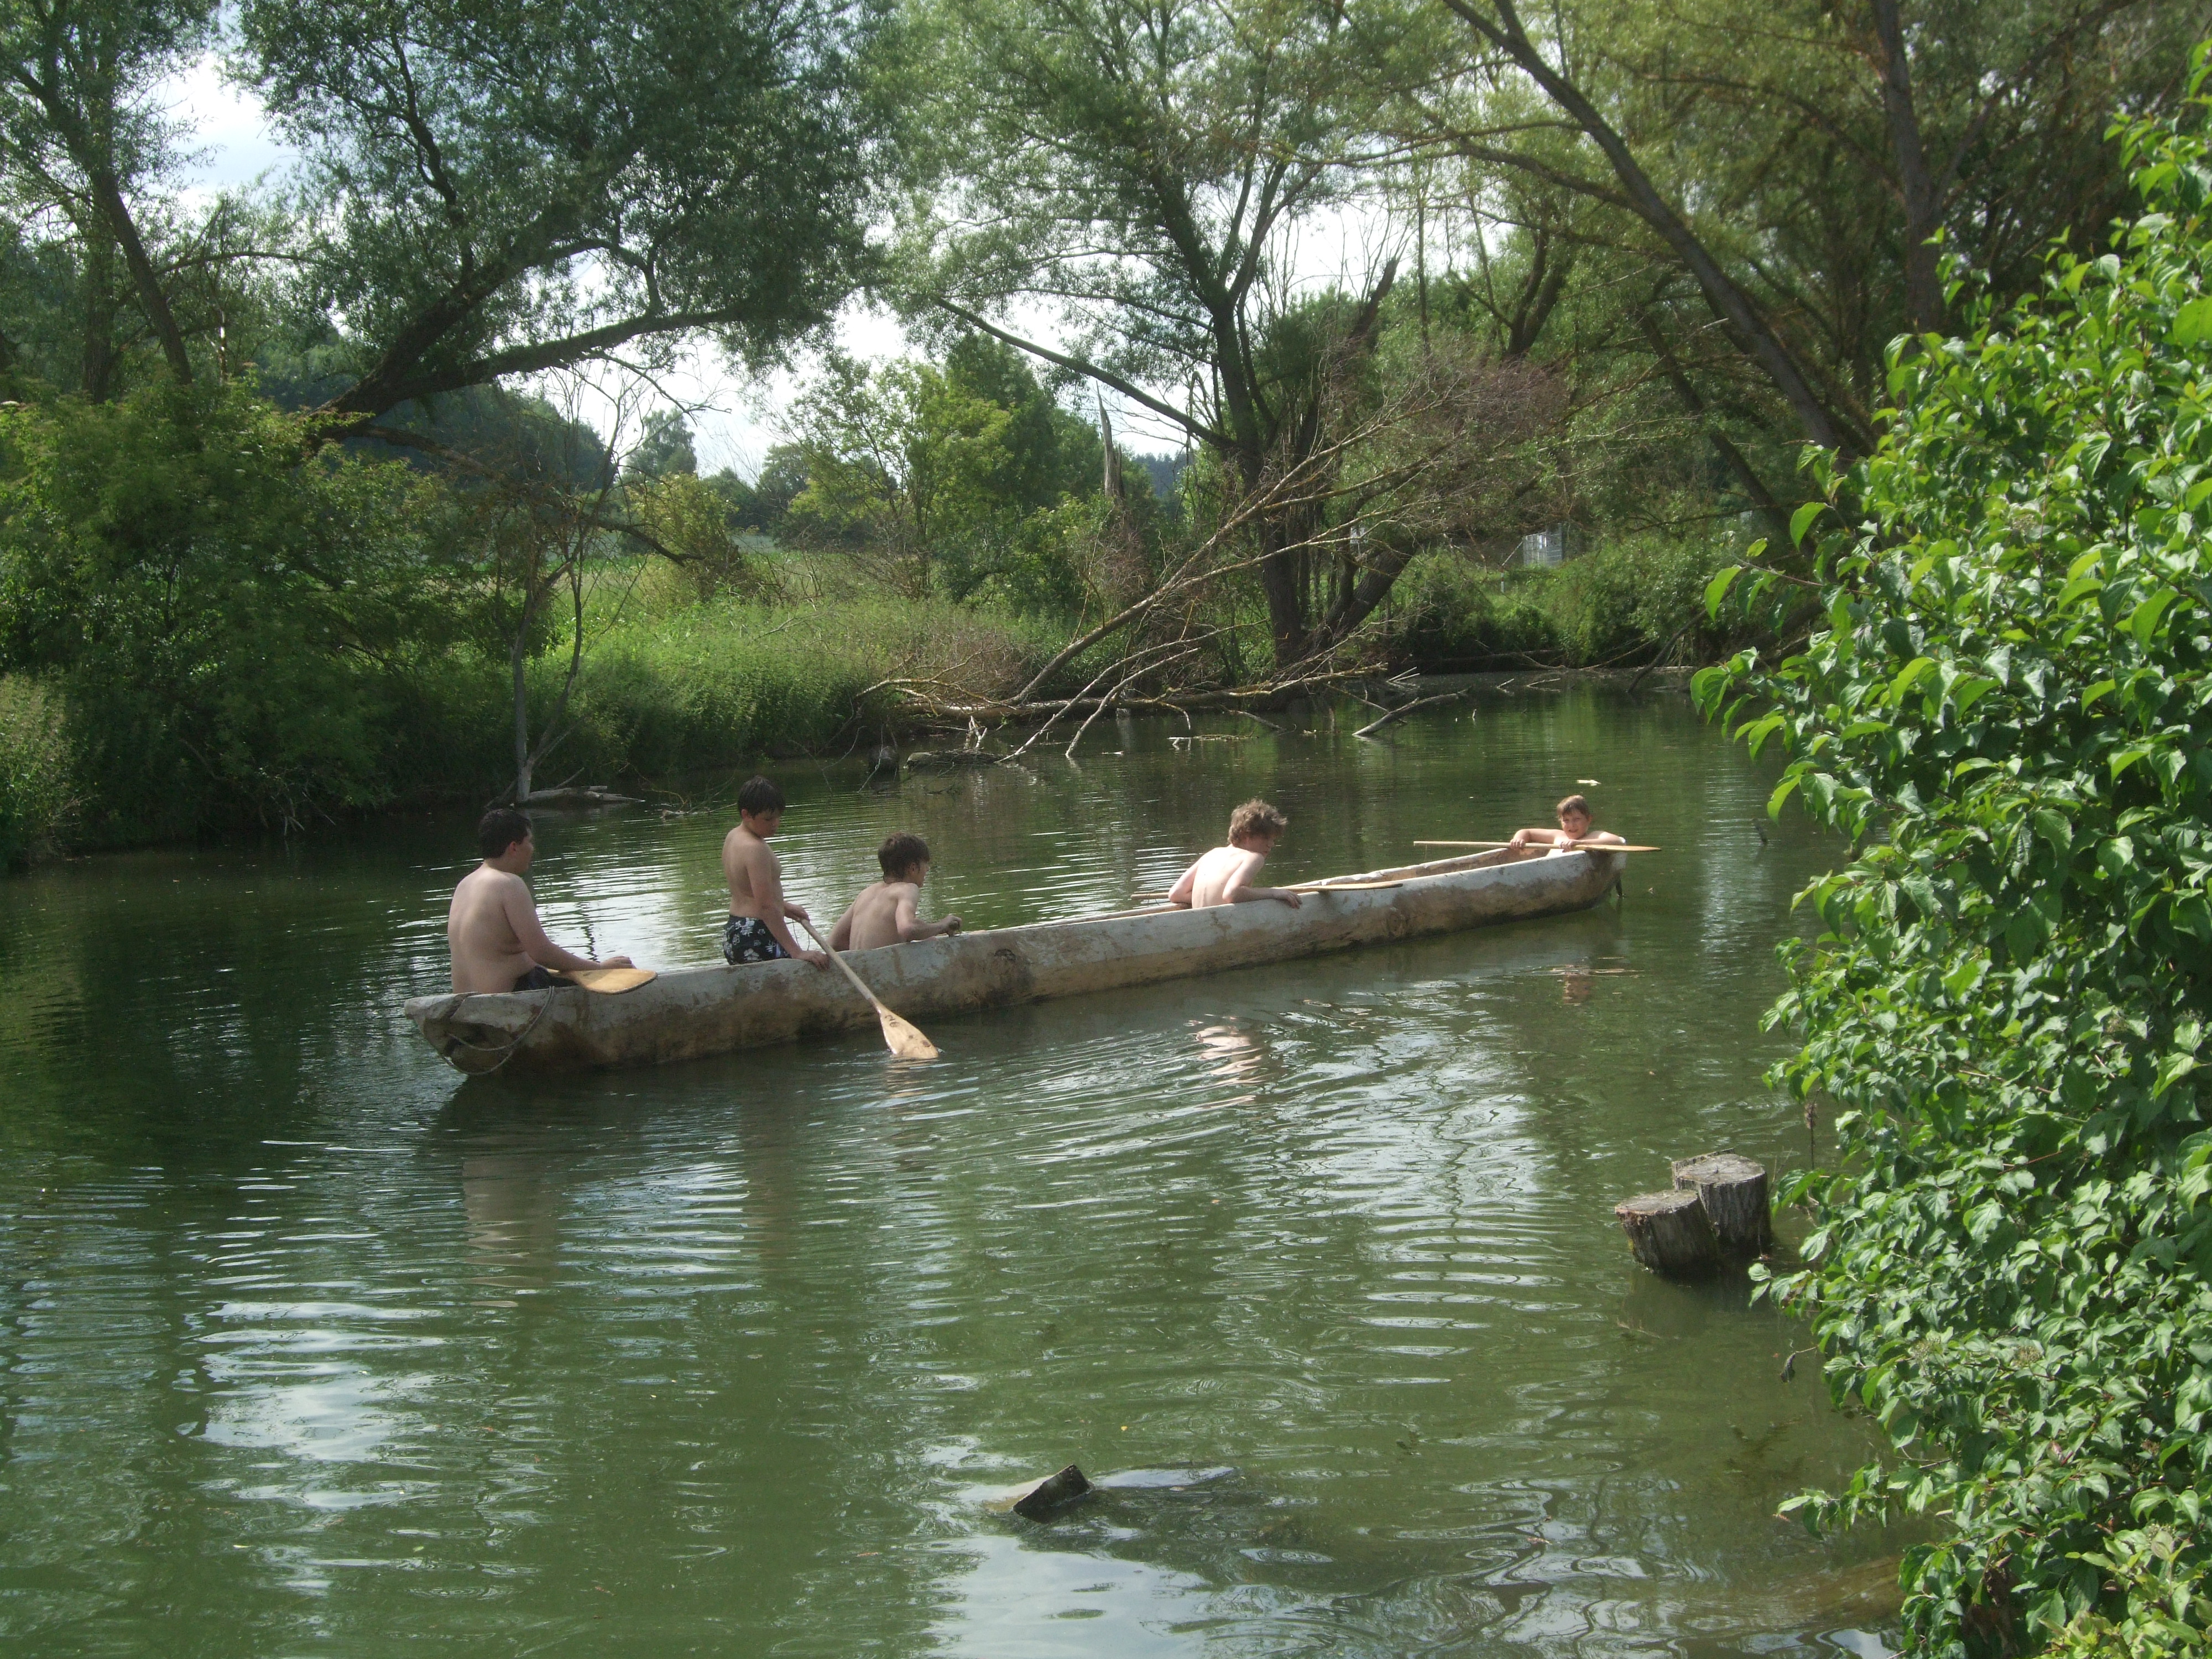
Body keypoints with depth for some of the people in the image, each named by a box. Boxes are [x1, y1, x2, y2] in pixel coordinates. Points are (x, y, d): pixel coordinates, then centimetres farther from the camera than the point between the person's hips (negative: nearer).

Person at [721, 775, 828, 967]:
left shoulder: (733, 838, 12)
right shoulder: (755, 849, -18)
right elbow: (766, 907, -24)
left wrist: (784, 907, 29)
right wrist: (797, 952, -27)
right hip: (757, 940, -10)